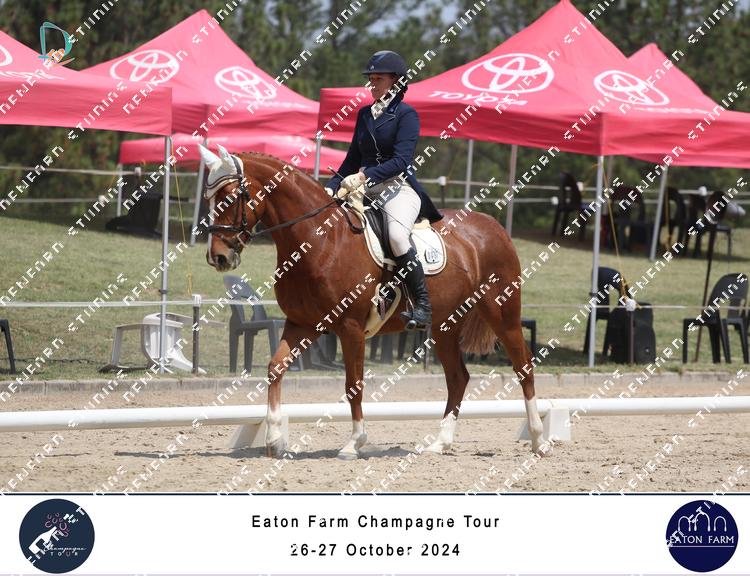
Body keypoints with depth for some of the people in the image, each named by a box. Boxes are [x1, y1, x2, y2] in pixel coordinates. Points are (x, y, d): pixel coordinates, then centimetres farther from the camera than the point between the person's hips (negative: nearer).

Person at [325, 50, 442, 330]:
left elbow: (400, 161, -16)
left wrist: (364, 176, -26)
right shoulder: (364, 114, 16)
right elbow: (353, 159, 20)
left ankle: (423, 306, -28)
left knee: (397, 235, -35)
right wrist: (331, 188, 6)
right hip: (367, 192, 8)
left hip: (400, 190, -8)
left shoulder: (406, 114, -5)